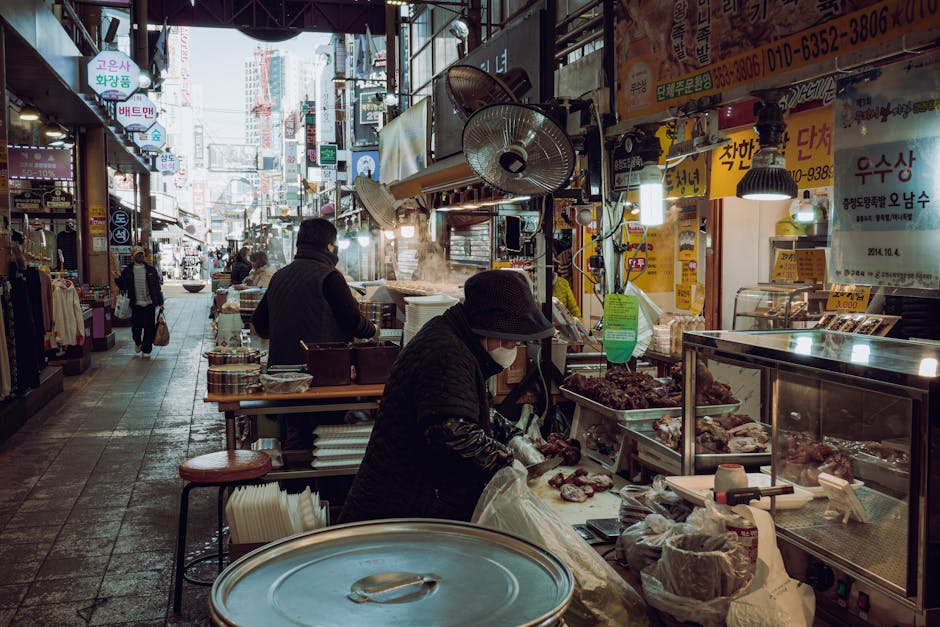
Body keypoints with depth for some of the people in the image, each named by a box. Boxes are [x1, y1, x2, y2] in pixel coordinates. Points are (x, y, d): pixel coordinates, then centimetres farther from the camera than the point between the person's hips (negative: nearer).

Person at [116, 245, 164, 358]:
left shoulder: (151, 269, 6)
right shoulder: (127, 271, 4)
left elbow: (157, 286, 7)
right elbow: (122, 286, 7)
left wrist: (160, 302, 5)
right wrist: (118, 279, -14)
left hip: (149, 303, 0)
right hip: (136, 304, 0)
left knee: (149, 328, -2)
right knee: (136, 327, 5)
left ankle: (146, 351, 9)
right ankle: (138, 342, 36)